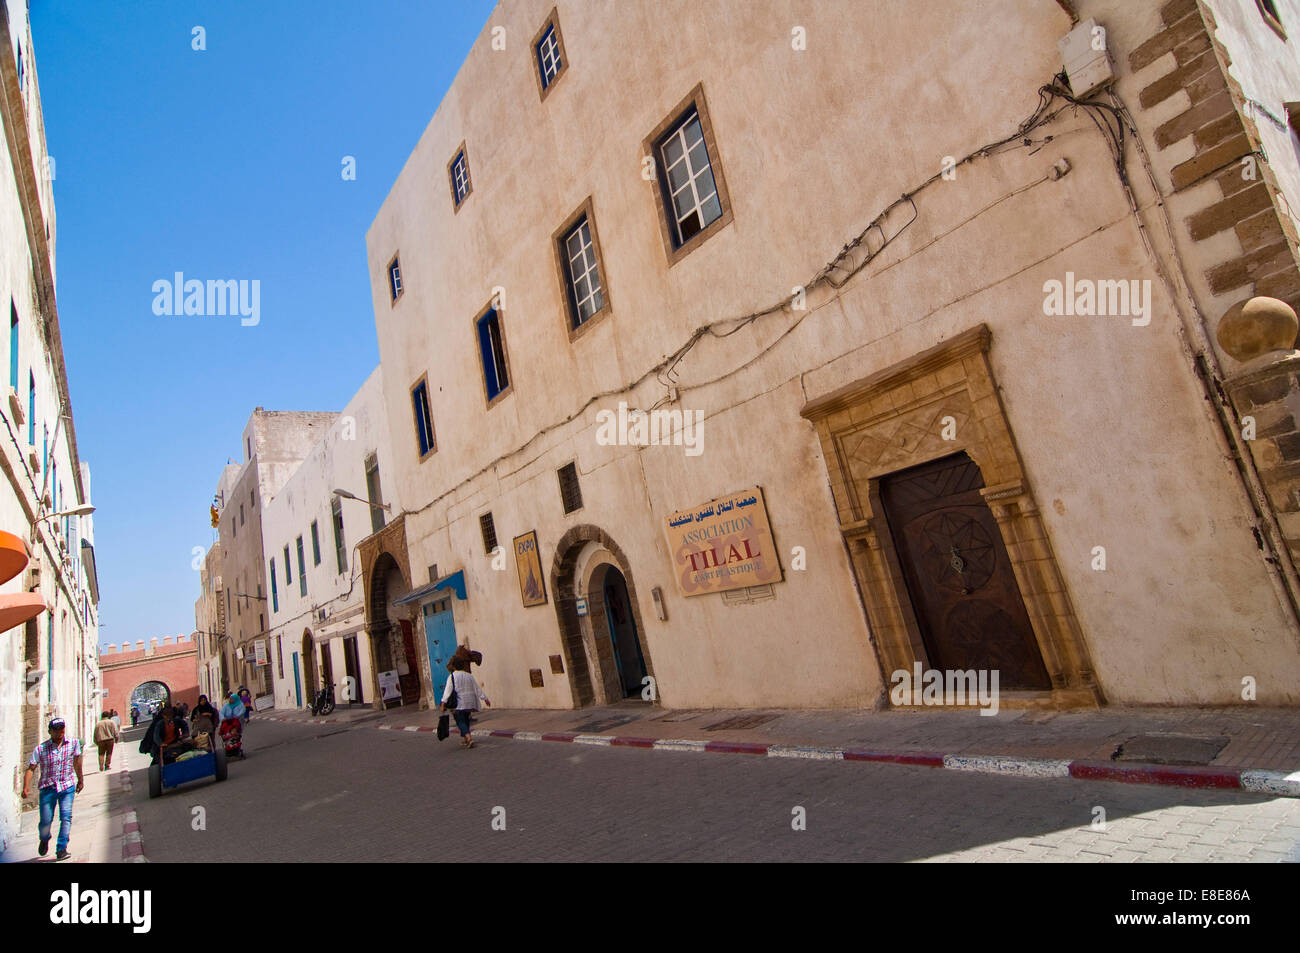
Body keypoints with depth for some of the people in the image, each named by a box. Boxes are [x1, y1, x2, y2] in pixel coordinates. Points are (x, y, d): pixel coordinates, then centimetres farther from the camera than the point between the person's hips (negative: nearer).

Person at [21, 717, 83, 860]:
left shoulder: (73, 743, 2)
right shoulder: (40, 749, -4)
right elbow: (30, 769, -6)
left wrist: (80, 779, 23)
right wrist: (26, 787, -20)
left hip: (67, 786, 0)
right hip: (48, 788, 0)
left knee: (66, 817, -12)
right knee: (46, 821, 4)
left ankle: (61, 849, -5)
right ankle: (44, 840, 37)